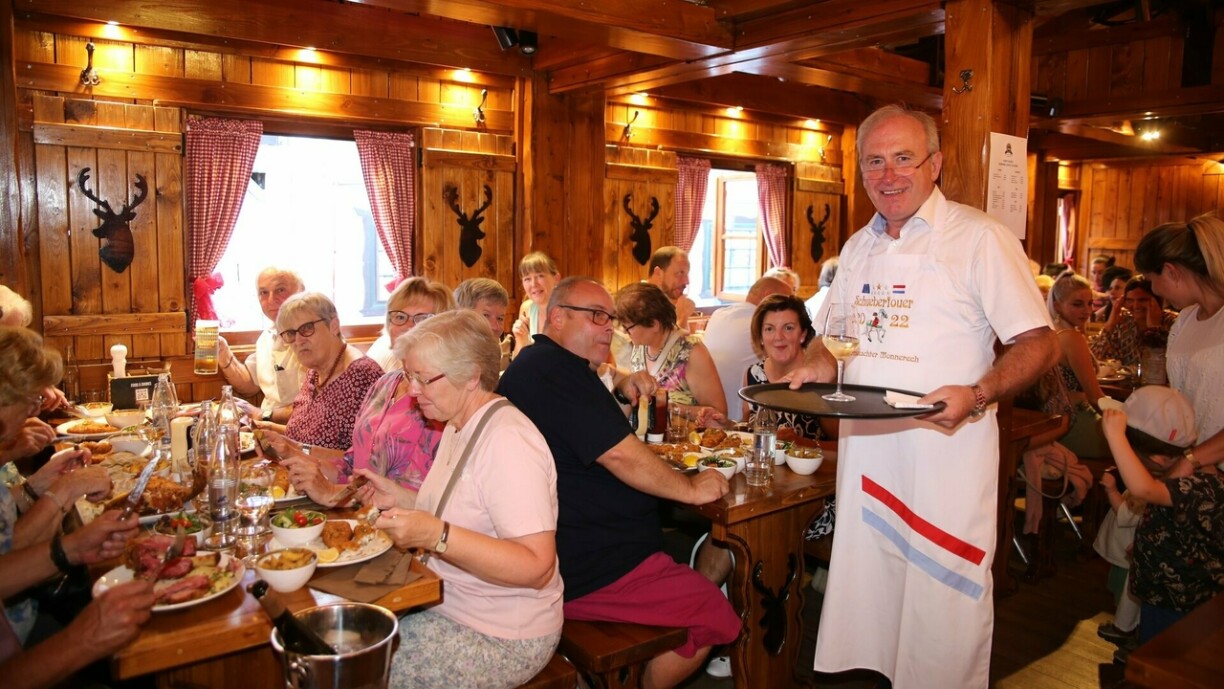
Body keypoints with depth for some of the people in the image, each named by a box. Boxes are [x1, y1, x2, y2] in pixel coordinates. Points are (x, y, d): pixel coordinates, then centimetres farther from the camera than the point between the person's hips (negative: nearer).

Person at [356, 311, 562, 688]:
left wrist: (435, 535, -33)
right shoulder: (458, 427, 7)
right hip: (448, 604, 8)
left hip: (501, 637, -8)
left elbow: (536, 566, -28)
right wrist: (401, 499, 4)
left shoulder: (507, 441, -23)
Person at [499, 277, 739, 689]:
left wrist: (619, 391, 9)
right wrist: (691, 488, -10)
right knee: (715, 615, -12)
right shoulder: (553, 368, -19)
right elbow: (619, 454, -23)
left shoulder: (536, 363, 15)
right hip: (583, 566, -11)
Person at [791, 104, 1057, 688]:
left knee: (944, 610, 2)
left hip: (946, 450, -5)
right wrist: (813, 370, 0)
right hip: (865, 452, 6)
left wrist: (977, 395, -24)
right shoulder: (857, 248, 12)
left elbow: (1038, 344, -8)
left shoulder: (980, 237, -6)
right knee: (864, 597, 14)